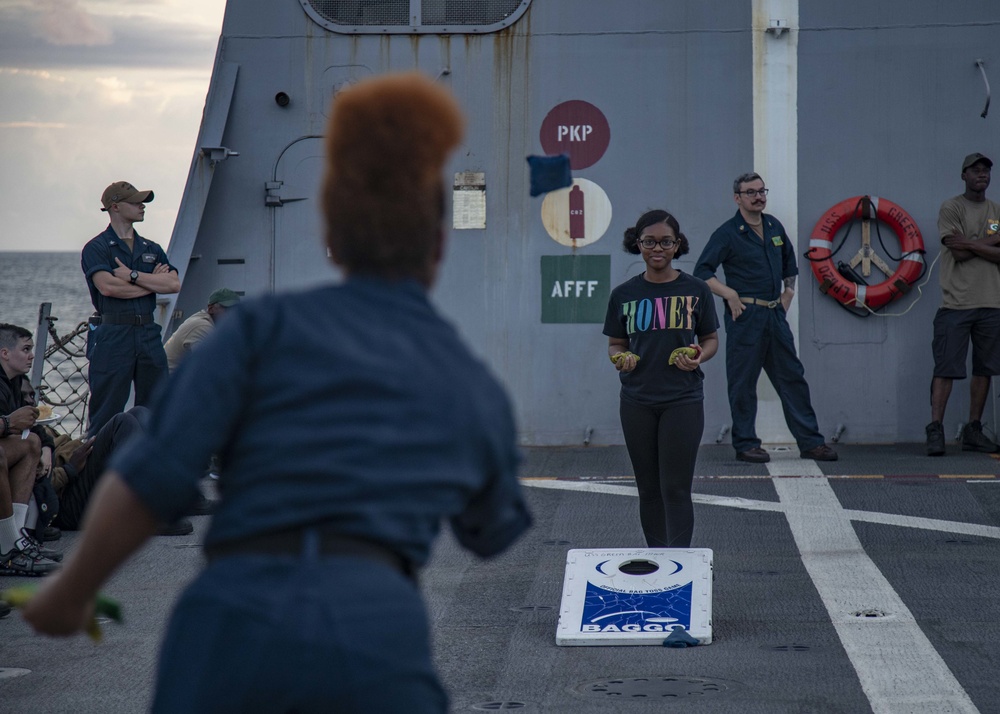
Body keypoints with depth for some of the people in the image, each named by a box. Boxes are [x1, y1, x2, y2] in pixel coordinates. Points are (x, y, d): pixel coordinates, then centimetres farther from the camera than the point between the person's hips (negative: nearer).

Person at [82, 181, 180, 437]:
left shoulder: (151, 249, 17)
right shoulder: (96, 248, 0)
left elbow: (174, 284, 3)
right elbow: (107, 286, -16)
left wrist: (133, 276, -9)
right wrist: (153, 283, -4)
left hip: (149, 333, 5)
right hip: (112, 336, -5)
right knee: (106, 414, -4)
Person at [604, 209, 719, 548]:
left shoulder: (695, 291, 1)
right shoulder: (624, 294, 4)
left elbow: (711, 339, 10)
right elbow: (615, 344, 12)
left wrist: (698, 357, -12)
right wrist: (621, 359, -11)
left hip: (683, 401, -2)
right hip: (637, 402, 2)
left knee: (676, 488, -8)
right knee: (649, 489, 9)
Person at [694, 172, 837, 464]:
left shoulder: (774, 227, 13)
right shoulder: (727, 233, -6)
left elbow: (789, 263, 28)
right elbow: (702, 272, -8)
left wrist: (788, 294, 18)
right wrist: (730, 295, -14)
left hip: (775, 315, 6)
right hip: (745, 316, -6)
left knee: (792, 377, 7)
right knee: (743, 381, 0)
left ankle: (810, 441, 11)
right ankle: (745, 444, 7)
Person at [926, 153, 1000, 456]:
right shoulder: (951, 208, 1)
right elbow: (958, 252, -10)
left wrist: (969, 243, -9)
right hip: (956, 303, -5)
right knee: (946, 369, -8)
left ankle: (973, 430, 13)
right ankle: (935, 429, -9)